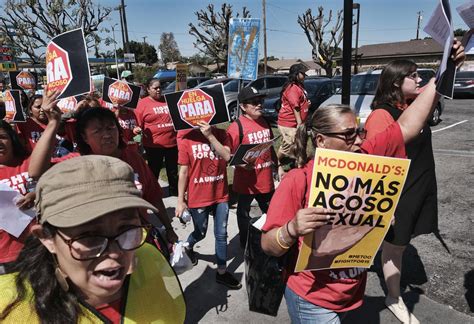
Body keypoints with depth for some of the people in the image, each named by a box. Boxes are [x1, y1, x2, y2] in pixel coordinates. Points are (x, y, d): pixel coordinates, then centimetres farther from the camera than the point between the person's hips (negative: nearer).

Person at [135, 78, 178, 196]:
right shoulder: (143, 103, -3)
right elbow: (137, 122, -7)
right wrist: (137, 129, -26)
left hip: (172, 143, 4)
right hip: (154, 144, -3)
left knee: (173, 170, 17)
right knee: (154, 171, 10)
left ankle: (175, 192, 32)